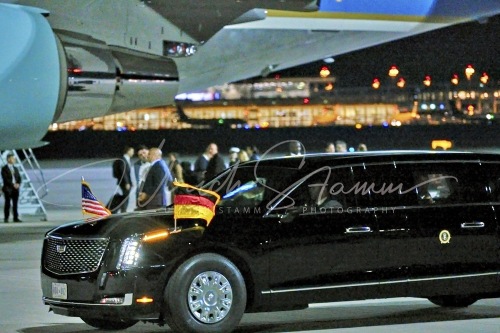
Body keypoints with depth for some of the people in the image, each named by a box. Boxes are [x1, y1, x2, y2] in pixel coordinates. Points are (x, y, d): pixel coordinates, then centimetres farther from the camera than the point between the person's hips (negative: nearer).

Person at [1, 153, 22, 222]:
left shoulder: (15, 169, 17)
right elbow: (5, 179, -11)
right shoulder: (4, 168, -2)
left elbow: (19, 178, 14)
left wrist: (18, 184, -6)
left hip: (16, 188, 5)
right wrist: (13, 185, -16)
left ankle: (16, 218, 4)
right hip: (8, 188, -5)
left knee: (15, 204, 3)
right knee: (7, 204, -5)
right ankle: (6, 218, -2)